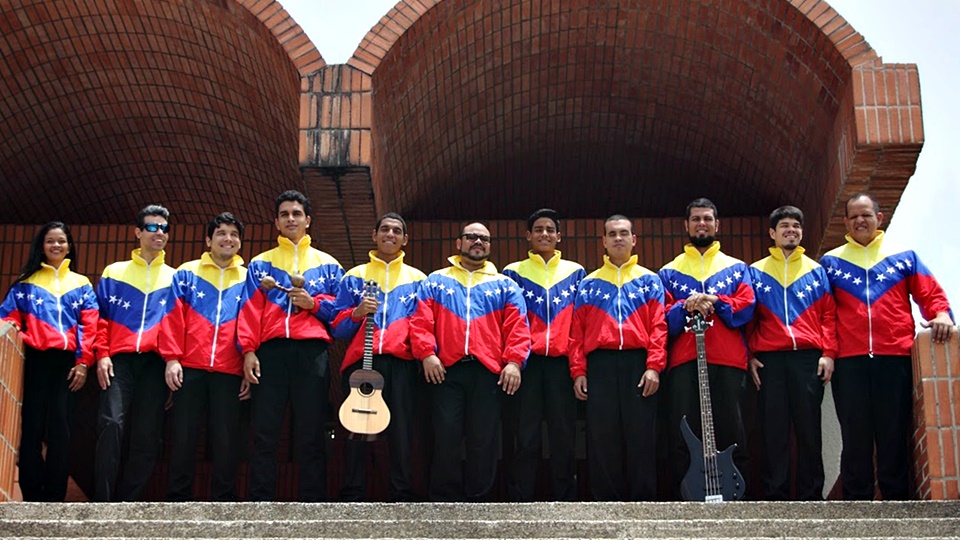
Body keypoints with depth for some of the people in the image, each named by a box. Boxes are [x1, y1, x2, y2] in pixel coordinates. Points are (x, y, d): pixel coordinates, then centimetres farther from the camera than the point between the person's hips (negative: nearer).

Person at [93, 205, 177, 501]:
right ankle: (102, 500, -16)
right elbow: (101, 318, 10)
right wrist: (102, 355, -3)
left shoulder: (174, 278, 18)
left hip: (155, 362, 1)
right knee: (111, 424, -18)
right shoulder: (114, 272, 17)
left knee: (147, 436, -4)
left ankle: (127, 502, 2)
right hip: (119, 361, -1)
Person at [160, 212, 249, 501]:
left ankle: (223, 501, 8)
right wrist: (172, 358, -7)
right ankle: (177, 500, 7)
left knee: (226, 441, 1)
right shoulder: (187, 274, 11)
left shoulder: (249, 279, 13)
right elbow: (173, 318, 4)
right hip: (189, 369, 0)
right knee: (183, 437, 1)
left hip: (229, 373, 1)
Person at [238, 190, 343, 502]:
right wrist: (248, 351, -5)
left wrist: (313, 303, -4)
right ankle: (259, 501, -1)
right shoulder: (261, 263, 17)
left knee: (311, 434, -2)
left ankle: (313, 501, 0)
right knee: (264, 432, -3)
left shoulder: (327, 264, 19)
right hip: (271, 351, 0)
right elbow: (250, 311, 7)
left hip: (312, 351, 0)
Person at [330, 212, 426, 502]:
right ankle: (351, 497, -1)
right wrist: (357, 313, -7)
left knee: (402, 431, -5)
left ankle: (403, 497, -2)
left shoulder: (417, 279, 19)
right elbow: (338, 328, 12)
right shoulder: (354, 276, 18)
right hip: (359, 361, 0)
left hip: (401, 364, 0)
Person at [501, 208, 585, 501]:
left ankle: (565, 499, 8)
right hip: (526, 362, -1)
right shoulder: (513, 272, 11)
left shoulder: (575, 272, 14)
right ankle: (520, 501, 3)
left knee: (564, 435, 2)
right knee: (524, 437, -1)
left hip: (563, 362, 1)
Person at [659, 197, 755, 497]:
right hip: (683, 362, 0)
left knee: (731, 433, 0)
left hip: (728, 362, 0)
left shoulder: (737, 268, 17)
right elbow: (661, 316, 5)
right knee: (683, 438, -2)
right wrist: (686, 307, -13)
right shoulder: (669, 271, 17)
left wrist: (714, 302, -12)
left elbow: (746, 306, 2)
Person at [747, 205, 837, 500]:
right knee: (774, 430, -1)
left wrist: (828, 353, -2)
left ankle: (812, 495, 4)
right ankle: (774, 495, 3)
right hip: (769, 360, 0)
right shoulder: (755, 272, 13)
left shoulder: (816, 271, 14)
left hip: (809, 357, 0)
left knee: (809, 429, 0)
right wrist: (750, 356, -1)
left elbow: (829, 314, 9)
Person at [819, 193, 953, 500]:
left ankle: (897, 498, 4)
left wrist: (941, 313, -12)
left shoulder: (903, 256, 15)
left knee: (894, 432, -1)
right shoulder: (830, 262, 15)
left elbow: (930, 293, 9)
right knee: (855, 434, 0)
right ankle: (856, 499, 4)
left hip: (895, 357, 0)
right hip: (849, 360, 0)